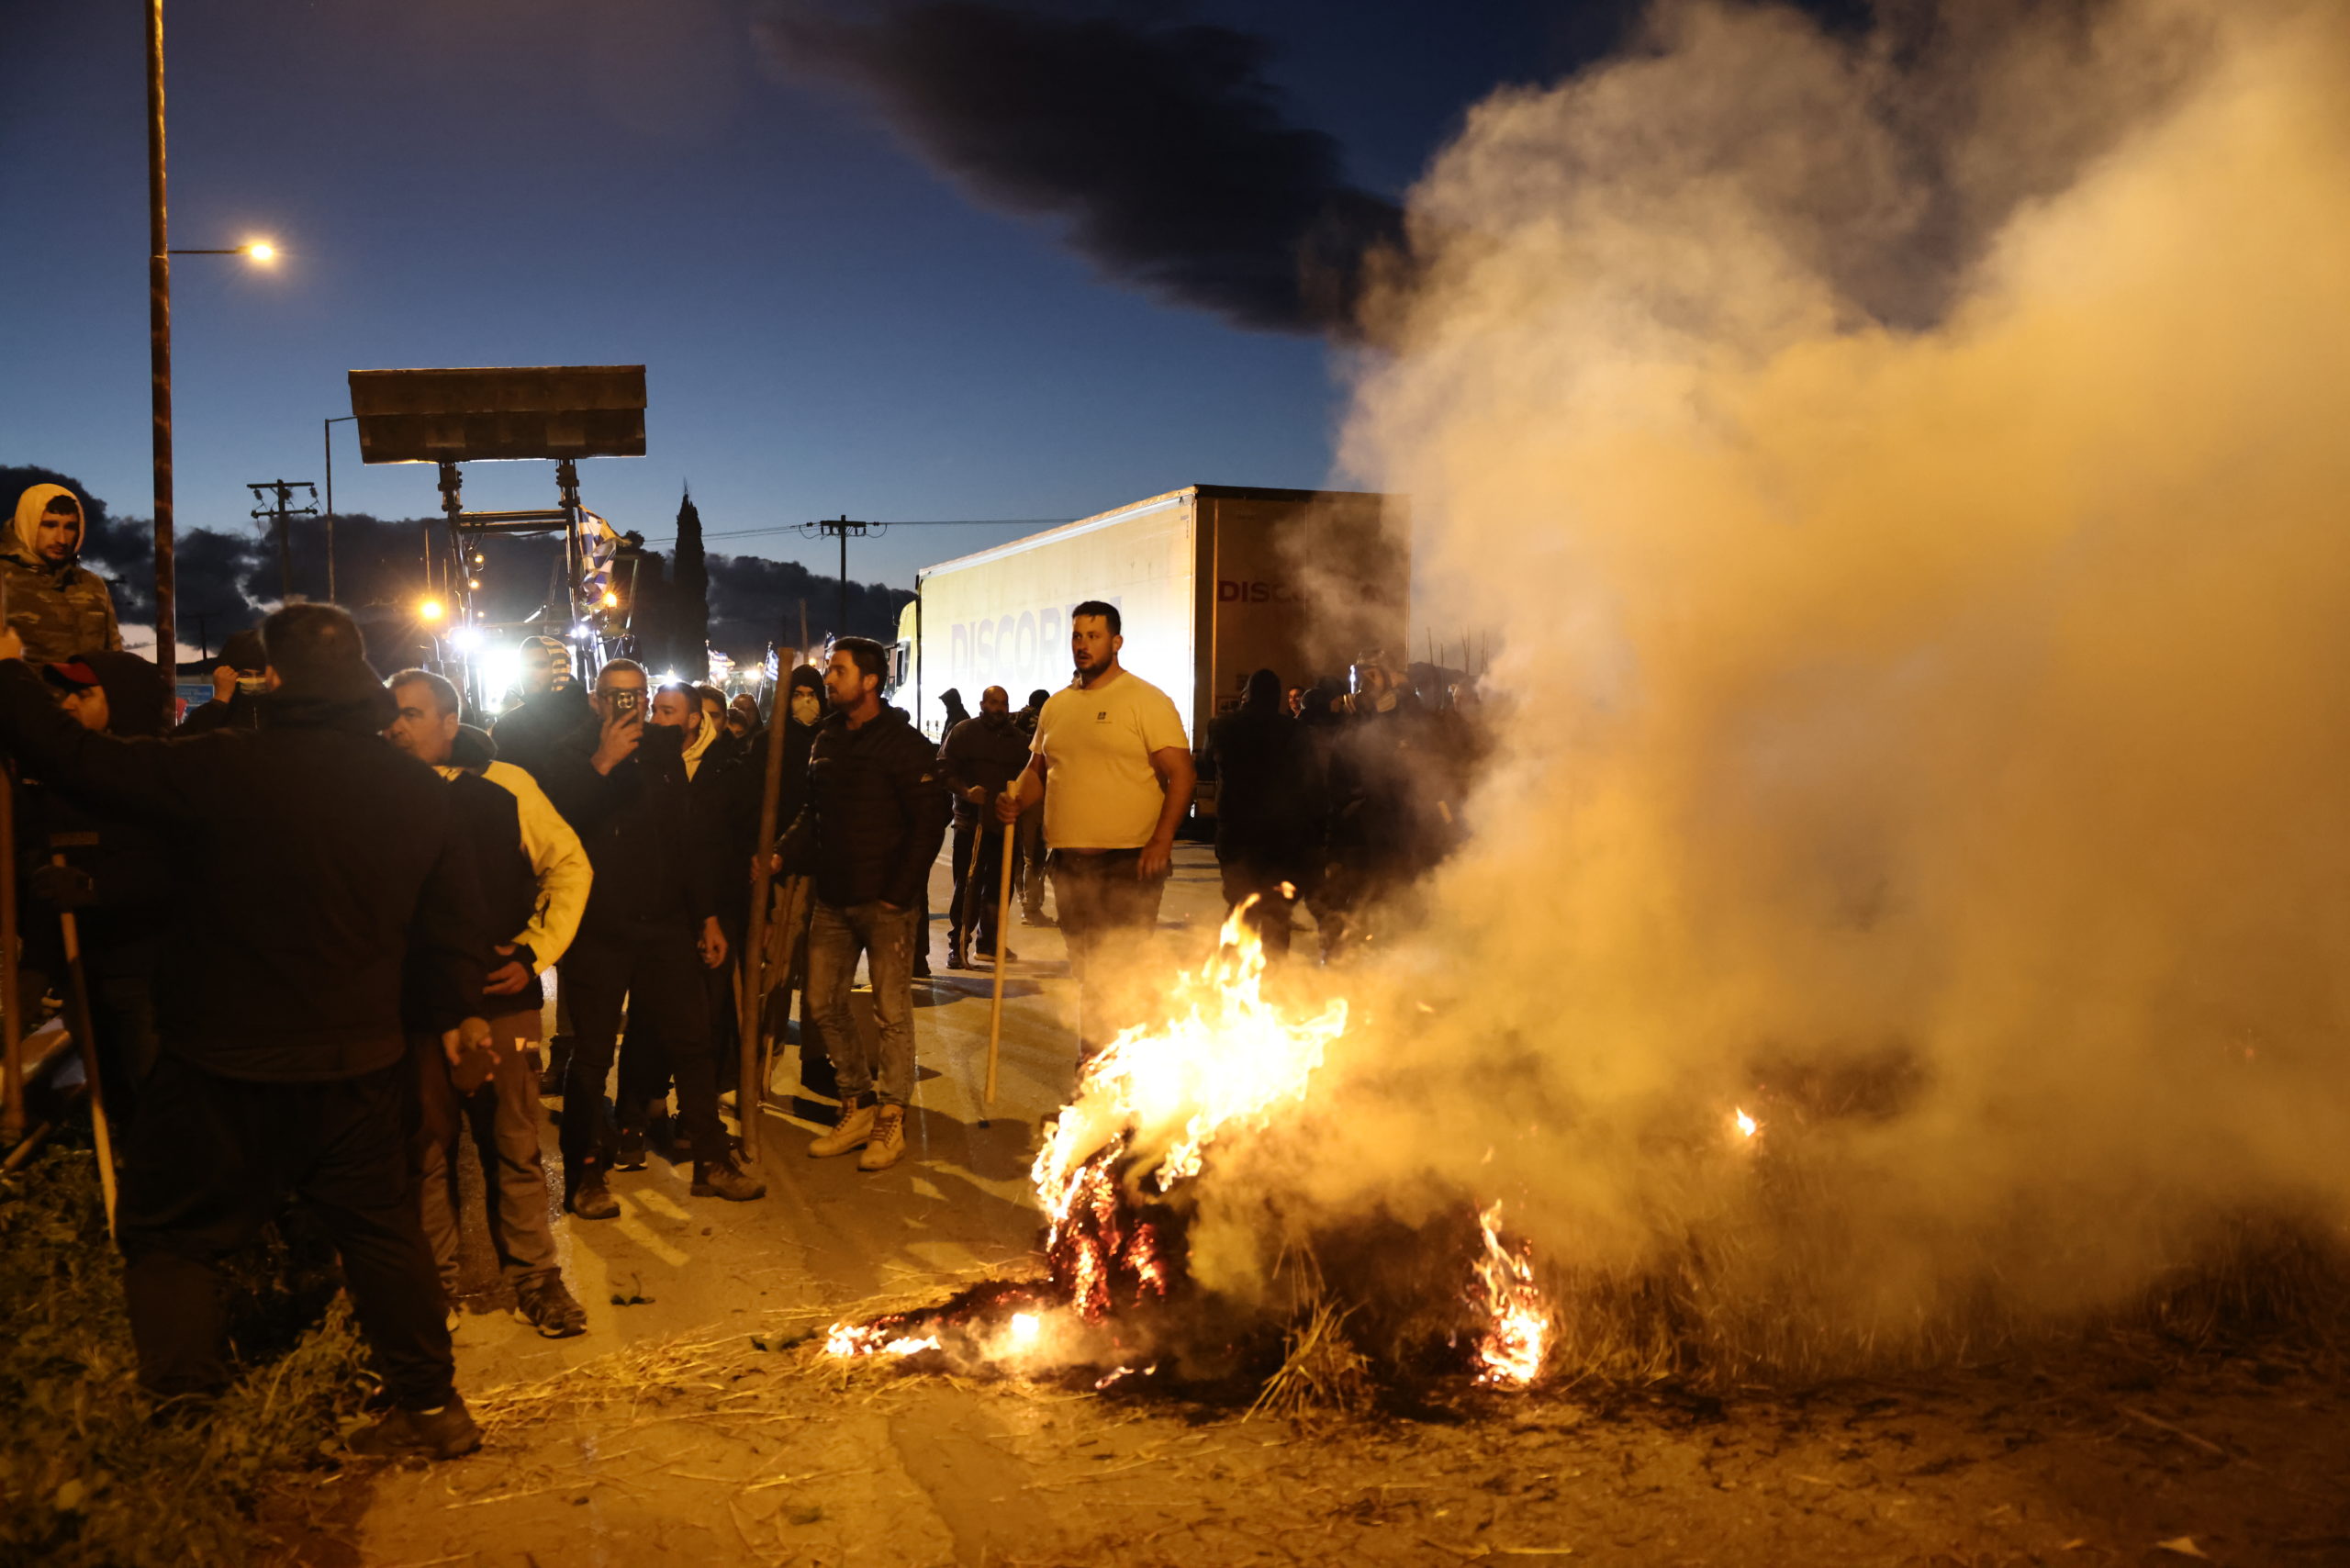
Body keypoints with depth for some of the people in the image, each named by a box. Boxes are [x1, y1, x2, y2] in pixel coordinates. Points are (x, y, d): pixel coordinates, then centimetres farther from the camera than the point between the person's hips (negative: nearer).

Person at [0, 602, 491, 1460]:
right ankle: (429, 1404, 22)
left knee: (168, 1232, 14)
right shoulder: (417, 788, -1)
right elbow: (454, 910, 9)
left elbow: (80, 760, -10)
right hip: (360, 1058, 5)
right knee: (380, 1228, 16)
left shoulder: (226, 768, -17)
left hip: (226, 1062, -4)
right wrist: (457, 1008, 24)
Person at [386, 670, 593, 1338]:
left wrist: (535, 952, -4)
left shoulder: (505, 786, -3)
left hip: (500, 996, -1)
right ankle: (435, 1279, 25)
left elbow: (569, 865, 3)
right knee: (428, 1146, 11)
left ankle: (535, 1276, 18)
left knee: (514, 1145, 5)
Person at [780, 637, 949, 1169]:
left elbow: (929, 822, -12)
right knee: (824, 1004, 9)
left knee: (892, 1012, 1)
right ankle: (858, 1104, 24)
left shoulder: (904, 743, -9)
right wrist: (783, 852, 0)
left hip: (885, 902, -7)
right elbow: (813, 811, 17)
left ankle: (891, 1119, 12)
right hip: (833, 897, 7)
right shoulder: (826, 738, 11)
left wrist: (898, 894, -15)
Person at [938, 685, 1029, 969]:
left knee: (999, 885, 10)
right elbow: (944, 770, -5)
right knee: (968, 886, -7)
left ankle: (989, 942, 23)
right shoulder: (963, 732, 1)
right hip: (971, 821, -5)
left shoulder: (1017, 738, 16)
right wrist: (966, 792, -20)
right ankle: (958, 946, -1)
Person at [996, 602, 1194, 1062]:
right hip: (1069, 859, 6)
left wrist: (1162, 839, -22)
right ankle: (1091, 1067, 27)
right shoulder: (1056, 706, 13)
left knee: (1123, 971, -7)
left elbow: (1181, 773, -11)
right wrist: (1016, 800, 1)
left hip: (1130, 860, -6)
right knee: (1085, 971, 14)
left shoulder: (1146, 700, -5)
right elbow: (1038, 769, 23)